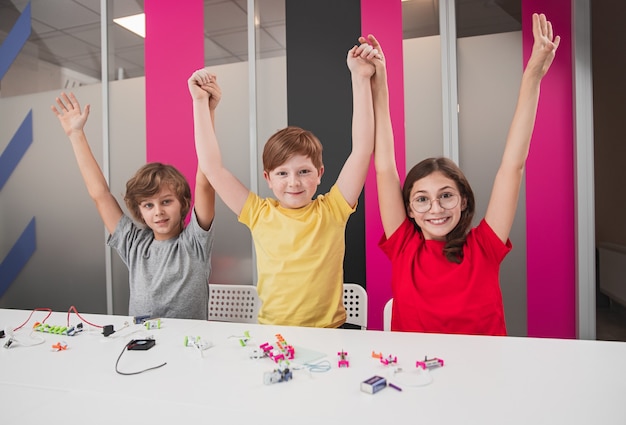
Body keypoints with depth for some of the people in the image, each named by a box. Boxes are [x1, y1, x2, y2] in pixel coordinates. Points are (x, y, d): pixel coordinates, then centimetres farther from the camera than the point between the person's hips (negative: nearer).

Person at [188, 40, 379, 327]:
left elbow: (362, 149, -8)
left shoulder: (331, 211, -2)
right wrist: (200, 102, 0)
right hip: (271, 336, 1)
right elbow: (211, 167, -1)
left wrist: (360, 79, -11)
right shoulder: (260, 215, 0)